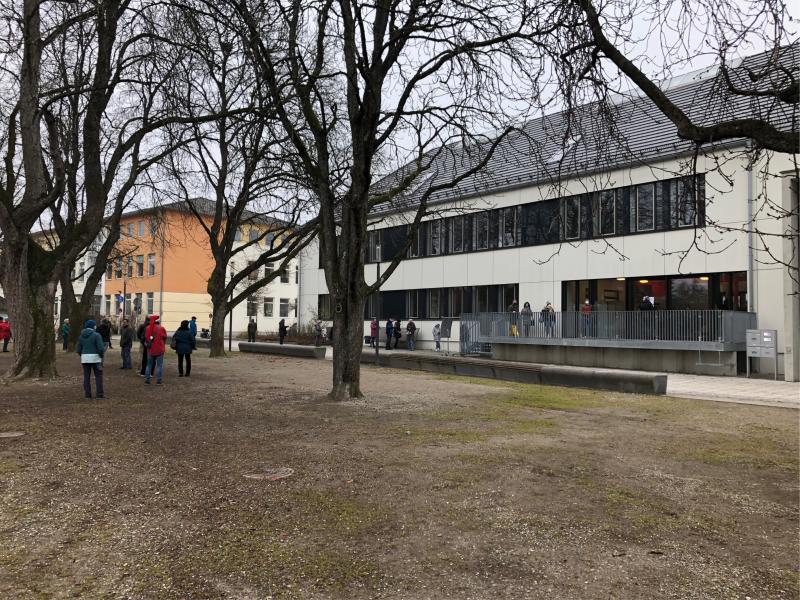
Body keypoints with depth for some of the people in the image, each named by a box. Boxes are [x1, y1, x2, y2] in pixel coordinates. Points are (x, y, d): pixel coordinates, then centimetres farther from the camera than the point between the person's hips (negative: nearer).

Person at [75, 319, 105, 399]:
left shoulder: (81, 336, 6)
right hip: (95, 358, -4)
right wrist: (101, 355, 1)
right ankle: (99, 395, -1)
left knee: (86, 377, 9)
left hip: (84, 358, 4)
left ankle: (87, 395, 10)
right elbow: (101, 348, -15)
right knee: (98, 376, 2)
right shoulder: (96, 335, -10)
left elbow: (78, 349, 7)